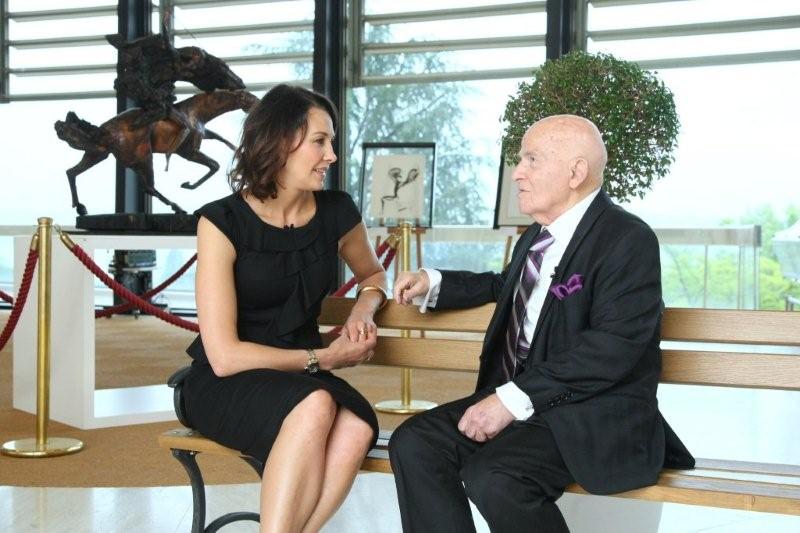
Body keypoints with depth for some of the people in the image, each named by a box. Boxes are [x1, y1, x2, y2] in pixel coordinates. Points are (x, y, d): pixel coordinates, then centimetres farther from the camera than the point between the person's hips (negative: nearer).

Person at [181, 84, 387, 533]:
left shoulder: (336, 212, 1)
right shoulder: (223, 222, -12)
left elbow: (372, 274, 25)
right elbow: (225, 355, -14)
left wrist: (364, 310, 2)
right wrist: (323, 358, -12)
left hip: (302, 376, 4)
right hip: (226, 385, -4)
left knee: (358, 427, -31)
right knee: (315, 406, -36)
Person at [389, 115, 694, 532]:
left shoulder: (628, 240, -11)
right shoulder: (535, 238, 16)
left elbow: (613, 347, -23)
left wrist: (512, 400, -26)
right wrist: (433, 283, 21)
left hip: (594, 419, -8)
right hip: (516, 400, 8)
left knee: (492, 478, -32)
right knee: (413, 444, -12)